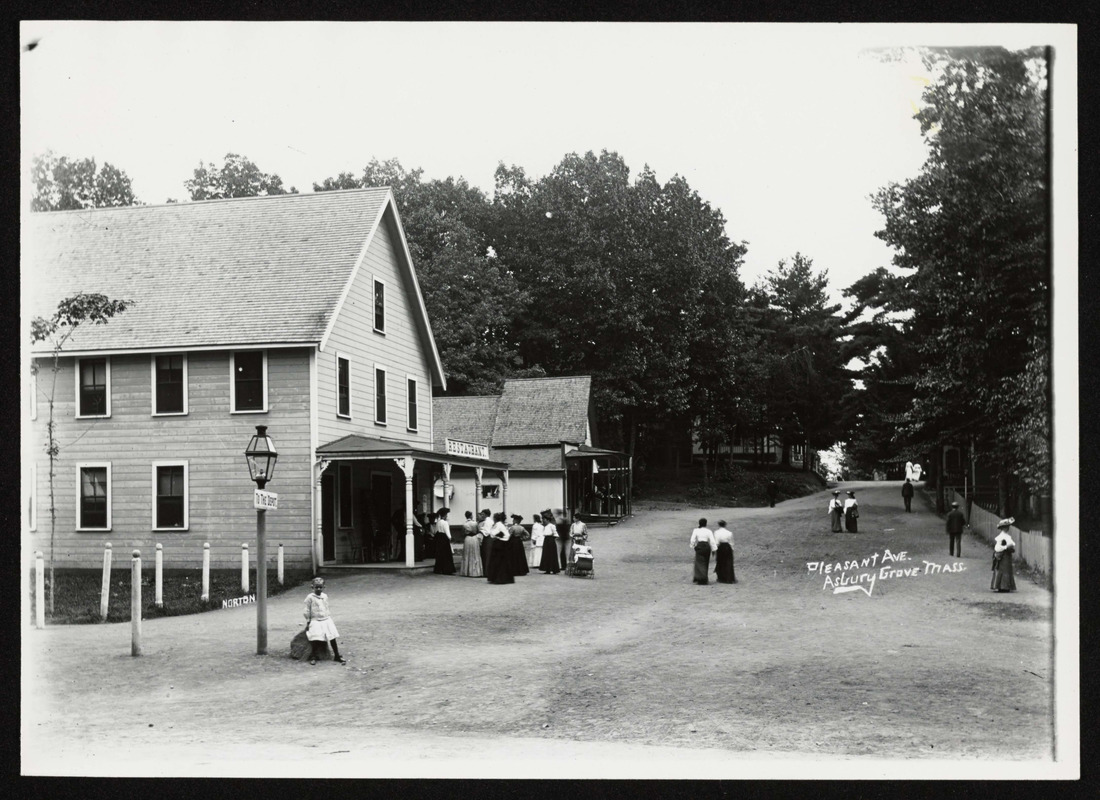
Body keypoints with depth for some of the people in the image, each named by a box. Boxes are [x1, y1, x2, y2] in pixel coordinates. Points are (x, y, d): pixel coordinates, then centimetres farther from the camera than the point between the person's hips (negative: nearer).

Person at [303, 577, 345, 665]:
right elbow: (307, 611, -3)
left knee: (332, 638, 0)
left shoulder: (325, 596, 9)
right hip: (315, 621, -5)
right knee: (316, 639, -16)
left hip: (326, 620, 5)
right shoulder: (310, 597, -6)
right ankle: (313, 657, 2)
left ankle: (337, 656, 10)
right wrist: (308, 622, -4)